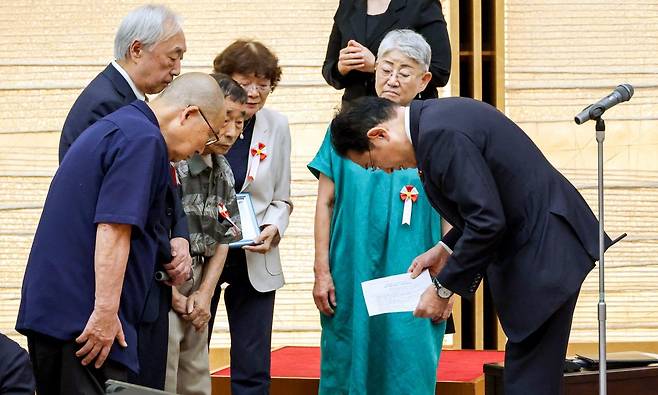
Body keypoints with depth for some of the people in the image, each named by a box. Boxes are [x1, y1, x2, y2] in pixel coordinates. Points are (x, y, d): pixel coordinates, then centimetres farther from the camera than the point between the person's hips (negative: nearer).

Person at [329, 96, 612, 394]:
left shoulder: (439, 134, -21)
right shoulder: (437, 118, 11)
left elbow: (487, 221, -23)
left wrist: (443, 288, -13)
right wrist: (446, 248, 13)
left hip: (545, 249, -10)